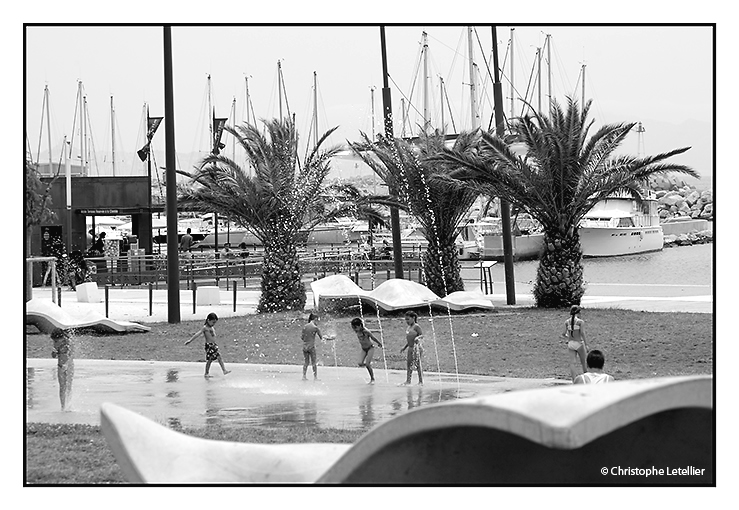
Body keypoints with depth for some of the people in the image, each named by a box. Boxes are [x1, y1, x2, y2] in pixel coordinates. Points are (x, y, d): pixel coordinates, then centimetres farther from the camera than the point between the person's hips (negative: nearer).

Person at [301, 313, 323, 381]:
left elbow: (302, 337, 7)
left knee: (306, 362, 13)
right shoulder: (315, 327, -9)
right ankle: (315, 377, 9)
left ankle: (304, 376, 10)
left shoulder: (305, 326, 3)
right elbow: (321, 337, -1)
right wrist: (322, 338, 20)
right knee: (313, 363, 6)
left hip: (304, 346, 4)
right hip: (311, 346, -4)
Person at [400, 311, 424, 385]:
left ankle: (421, 381, -3)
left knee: (417, 364, -7)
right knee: (409, 364, 7)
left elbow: (422, 335, -14)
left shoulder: (416, 326, -8)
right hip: (410, 348, 9)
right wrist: (404, 347, 23)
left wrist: (417, 337, -35)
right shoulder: (408, 328, 16)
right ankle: (408, 380, 11)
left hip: (416, 347, -9)